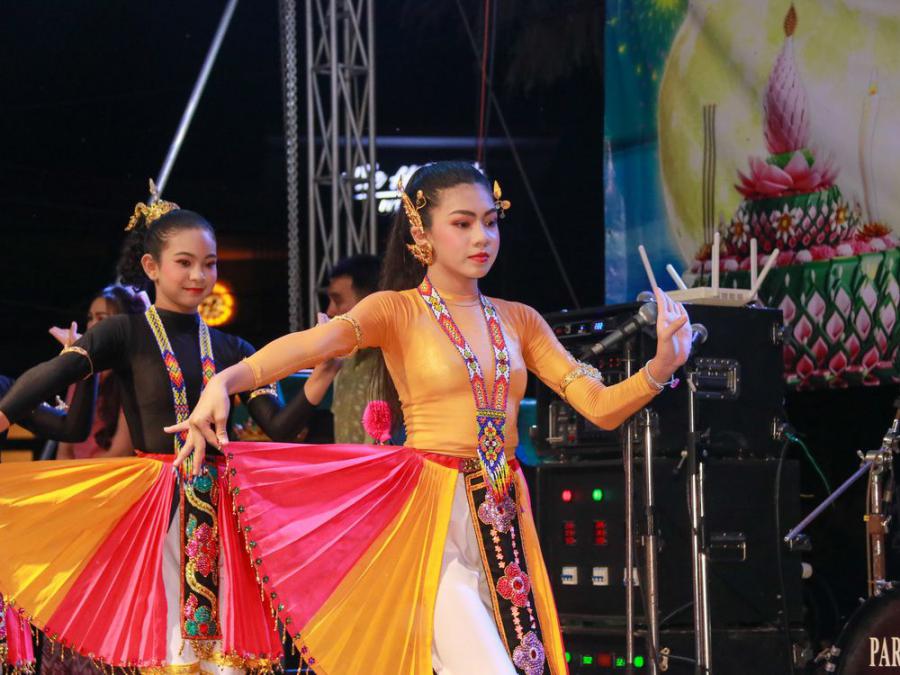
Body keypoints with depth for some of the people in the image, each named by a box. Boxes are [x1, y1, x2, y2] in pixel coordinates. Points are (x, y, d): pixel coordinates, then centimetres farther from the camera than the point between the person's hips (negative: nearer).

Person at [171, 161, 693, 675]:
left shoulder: (518, 321, 13)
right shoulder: (398, 311, -1)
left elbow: (600, 407, 7)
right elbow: (313, 344, -20)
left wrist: (662, 365, -13)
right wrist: (225, 380, -38)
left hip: (506, 520, 6)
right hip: (434, 520, -6)